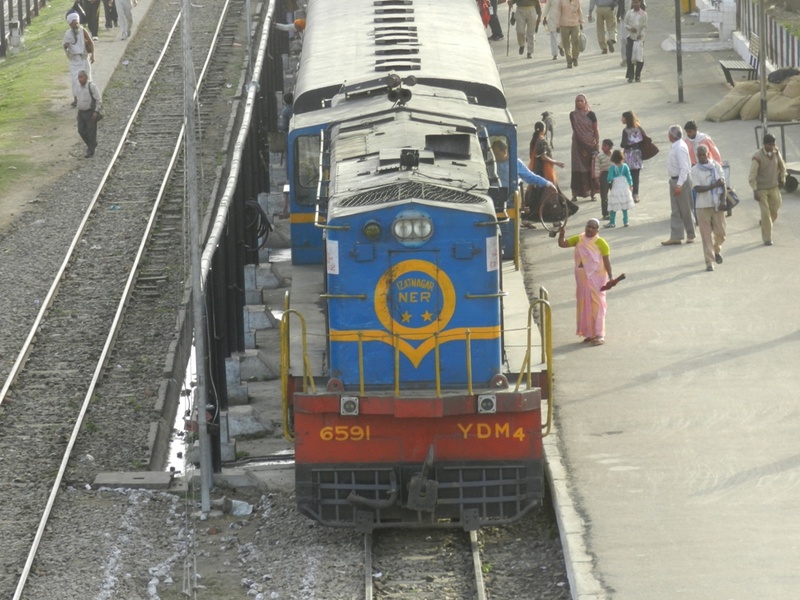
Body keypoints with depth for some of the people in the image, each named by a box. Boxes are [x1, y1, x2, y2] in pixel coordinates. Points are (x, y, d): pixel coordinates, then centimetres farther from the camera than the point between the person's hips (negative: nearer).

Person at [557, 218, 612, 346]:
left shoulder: (600, 243, -8)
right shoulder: (579, 239, 5)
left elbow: (606, 261, -9)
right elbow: (562, 244, 5)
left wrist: (610, 277, -14)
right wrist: (561, 234, -14)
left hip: (596, 278, -5)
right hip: (582, 277, 5)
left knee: (597, 304, -5)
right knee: (584, 305, 9)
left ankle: (599, 335, -3)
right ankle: (589, 333, 18)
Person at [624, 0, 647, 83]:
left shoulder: (643, 14, -1)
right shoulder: (629, 13, 4)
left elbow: (645, 26, 0)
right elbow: (626, 25, 7)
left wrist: (641, 34, -15)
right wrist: (630, 28, -13)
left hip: (639, 38, -1)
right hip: (630, 37, 1)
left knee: (639, 58, -1)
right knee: (629, 58, -3)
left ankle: (638, 76, 12)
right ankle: (630, 76, 6)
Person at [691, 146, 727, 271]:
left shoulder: (716, 166, 3)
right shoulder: (695, 170, -3)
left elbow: (722, 184, 2)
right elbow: (697, 188, -12)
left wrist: (723, 201, -9)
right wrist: (713, 186, -22)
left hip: (717, 204, 2)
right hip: (703, 205, -2)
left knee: (720, 232, 3)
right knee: (706, 235, -3)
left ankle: (717, 250, 34)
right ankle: (709, 262, 1)